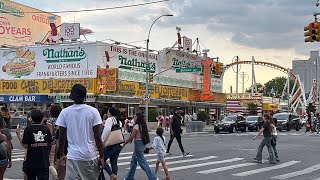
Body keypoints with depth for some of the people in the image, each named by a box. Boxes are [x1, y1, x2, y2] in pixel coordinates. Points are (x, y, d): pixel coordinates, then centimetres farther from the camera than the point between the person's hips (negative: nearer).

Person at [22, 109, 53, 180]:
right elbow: (50, 144, 7)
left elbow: (25, 145, -10)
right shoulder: (46, 129, 1)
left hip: (31, 161, -1)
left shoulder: (28, 129, -9)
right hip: (44, 162, 2)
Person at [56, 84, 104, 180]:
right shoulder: (93, 111, -5)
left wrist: (61, 154, 16)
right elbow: (97, 137, -6)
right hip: (90, 155, 0)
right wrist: (101, 156, 2)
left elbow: (61, 137, 2)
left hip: (73, 156, 0)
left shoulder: (65, 112, -1)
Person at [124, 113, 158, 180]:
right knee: (133, 161, 18)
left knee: (142, 162, -5)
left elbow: (131, 137, -17)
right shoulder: (142, 126, 10)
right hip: (142, 144, 10)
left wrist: (124, 143, -8)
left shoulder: (136, 126, -16)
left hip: (138, 144, -10)